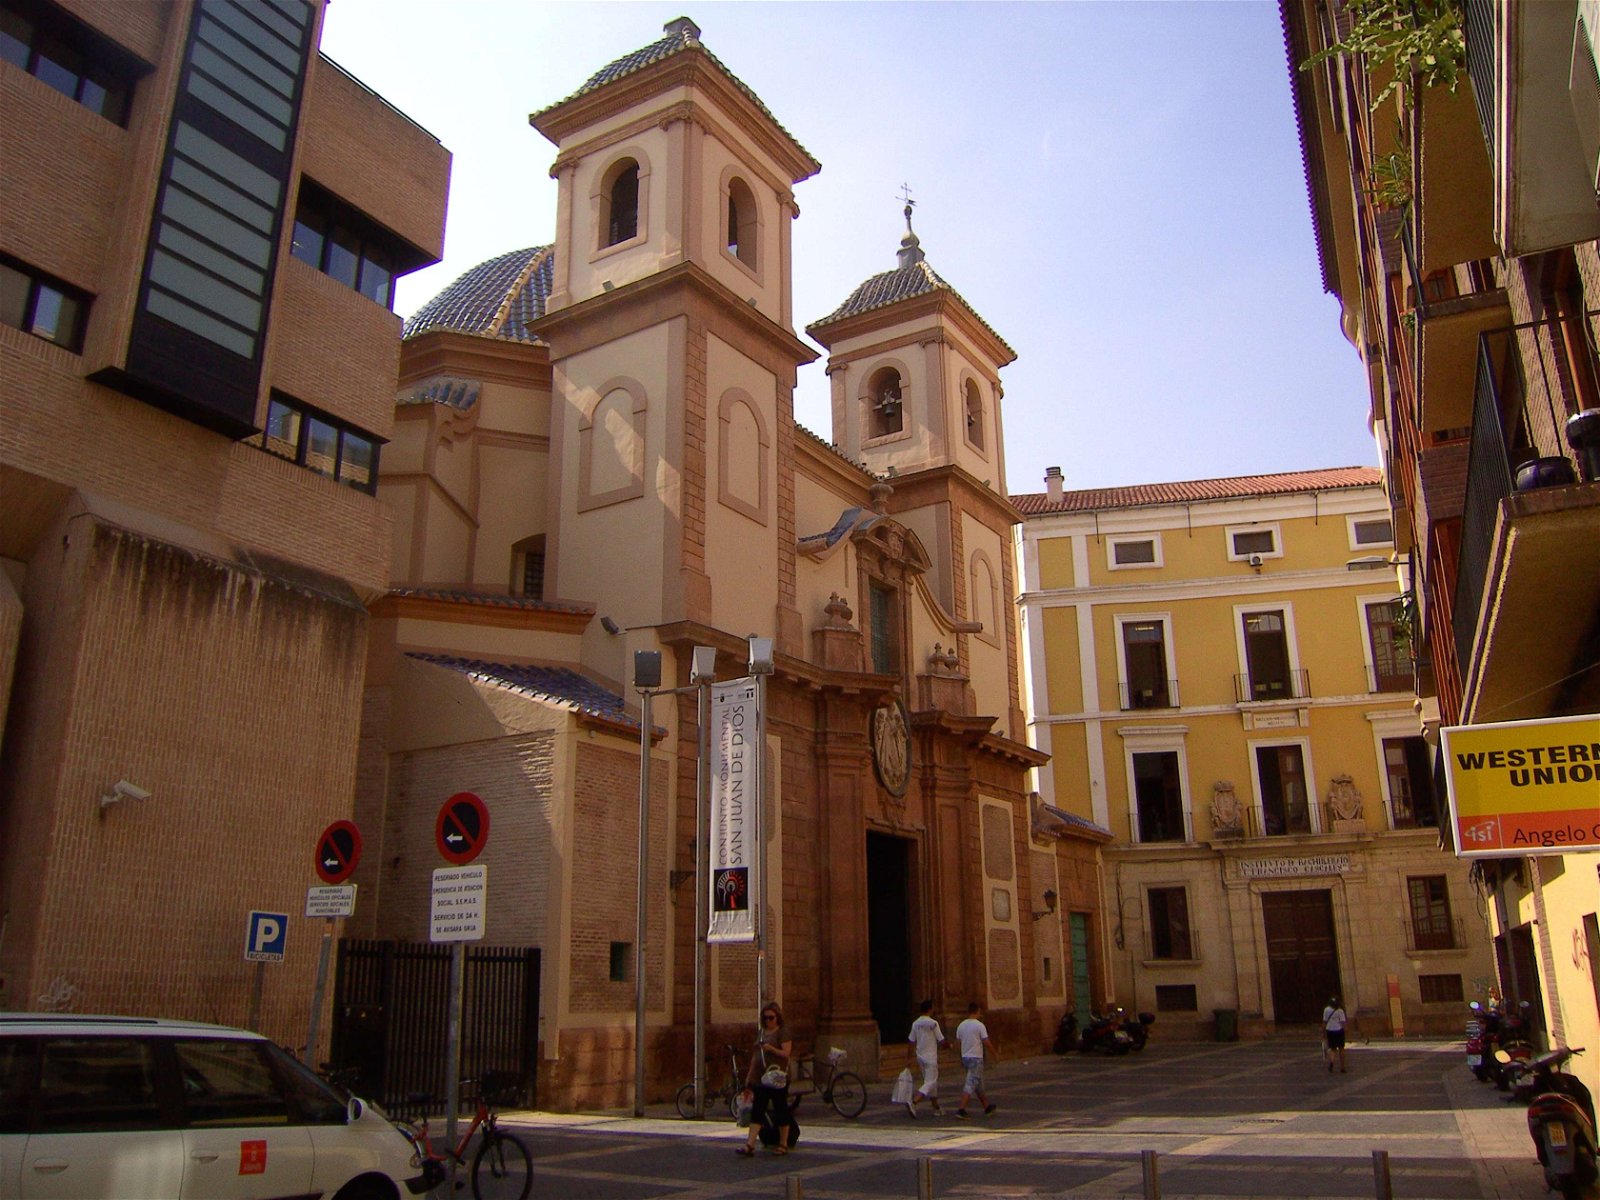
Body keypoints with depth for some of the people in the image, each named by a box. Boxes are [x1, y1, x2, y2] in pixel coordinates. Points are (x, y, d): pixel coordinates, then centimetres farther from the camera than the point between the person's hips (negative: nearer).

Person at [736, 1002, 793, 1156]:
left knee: (780, 1110, 3)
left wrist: (771, 1049, -27)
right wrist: (749, 1076, 16)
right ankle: (750, 1145, -4)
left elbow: (786, 1053, -13)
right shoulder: (761, 1032, 15)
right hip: (760, 1078, 6)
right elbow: (755, 1055, 18)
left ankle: (783, 1144, 15)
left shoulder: (783, 1032, -4)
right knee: (757, 1111, 0)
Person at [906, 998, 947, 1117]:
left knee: (931, 1082, 18)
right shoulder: (933, 1023, -14)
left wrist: (911, 1058, 16)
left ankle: (936, 1108, 25)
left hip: (920, 1057, 7)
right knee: (930, 1083, -6)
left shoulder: (915, 1023, 4)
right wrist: (949, 1045, 10)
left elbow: (911, 1042, 7)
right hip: (931, 1058, -7)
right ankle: (913, 1102, -24)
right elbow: (941, 1041, -11)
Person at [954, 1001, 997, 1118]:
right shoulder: (979, 1025, -12)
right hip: (976, 1058, -7)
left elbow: (958, 1042, 11)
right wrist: (994, 1054, 2)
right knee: (971, 1085, -7)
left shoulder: (961, 1025, 6)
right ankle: (961, 1110, -14)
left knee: (978, 1085, 18)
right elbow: (986, 1043, -13)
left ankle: (987, 1107, 29)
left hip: (965, 1057, 7)